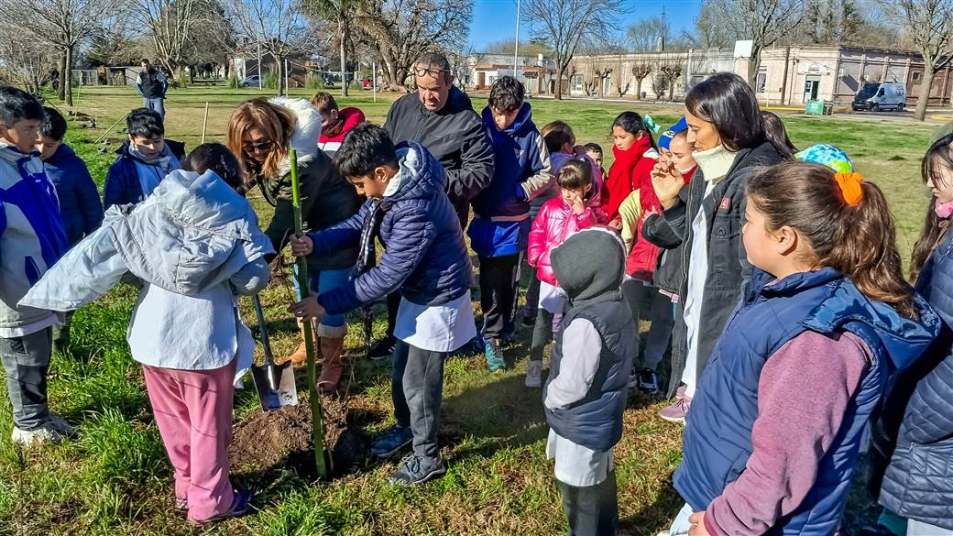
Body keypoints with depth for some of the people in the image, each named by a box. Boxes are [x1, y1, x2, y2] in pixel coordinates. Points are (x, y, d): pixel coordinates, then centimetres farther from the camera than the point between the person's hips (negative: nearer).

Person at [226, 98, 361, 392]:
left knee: (330, 295, -3)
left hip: (336, 223, -8)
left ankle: (332, 361, 15)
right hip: (307, 223, 8)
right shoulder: (256, 158, -12)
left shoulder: (301, 163, -36)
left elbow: (285, 221, -35)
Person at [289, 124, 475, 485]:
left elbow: (386, 276, -30)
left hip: (438, 297, -9)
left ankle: (427, 457, 25)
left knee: (418, 380, 4)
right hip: (417, 289, 9)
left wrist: (326, 304, -25)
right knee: (402, 367, 21)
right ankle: (406, 427, 45)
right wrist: (315, 243, -14)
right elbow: (360, 223, 4)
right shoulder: (392, 183, -6)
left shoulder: (416, 210, -35)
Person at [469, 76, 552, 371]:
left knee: (511, 279, 14)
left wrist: (521, 190, -14)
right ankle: (492, 338, 10)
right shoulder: (480, 129, -5)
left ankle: (505, 329, 32)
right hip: (487, 220, -1)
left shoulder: (530, 134, -6)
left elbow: (546, 174, -1)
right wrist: (471, 195, -11)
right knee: (491, 281, 0)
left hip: (516, 220, 1)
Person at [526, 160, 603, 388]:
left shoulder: (592, 213, -5)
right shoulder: (551, 207, 2)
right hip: (550, 274, 1)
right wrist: (536, 256, -4)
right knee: (544, 319, 4)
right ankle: (534, 365, 14)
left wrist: (582, 214, -27)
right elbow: (537, 233, 6)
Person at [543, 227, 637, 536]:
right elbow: (630, 356, 13)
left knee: (579, 497, 10)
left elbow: (571, 385, -29)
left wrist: (548, 399, -7)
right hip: (605, 421, 9)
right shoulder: (620, 310, 0)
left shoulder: (585, 322, -30)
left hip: (580, 428, -9)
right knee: (601, 485, 25)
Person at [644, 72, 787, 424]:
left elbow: (756, 270, -21)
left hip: (727, 324, -9)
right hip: (696, 312, 9)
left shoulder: (754, 178, -19)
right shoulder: (708, 172, 9)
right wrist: (670, 201, 4)